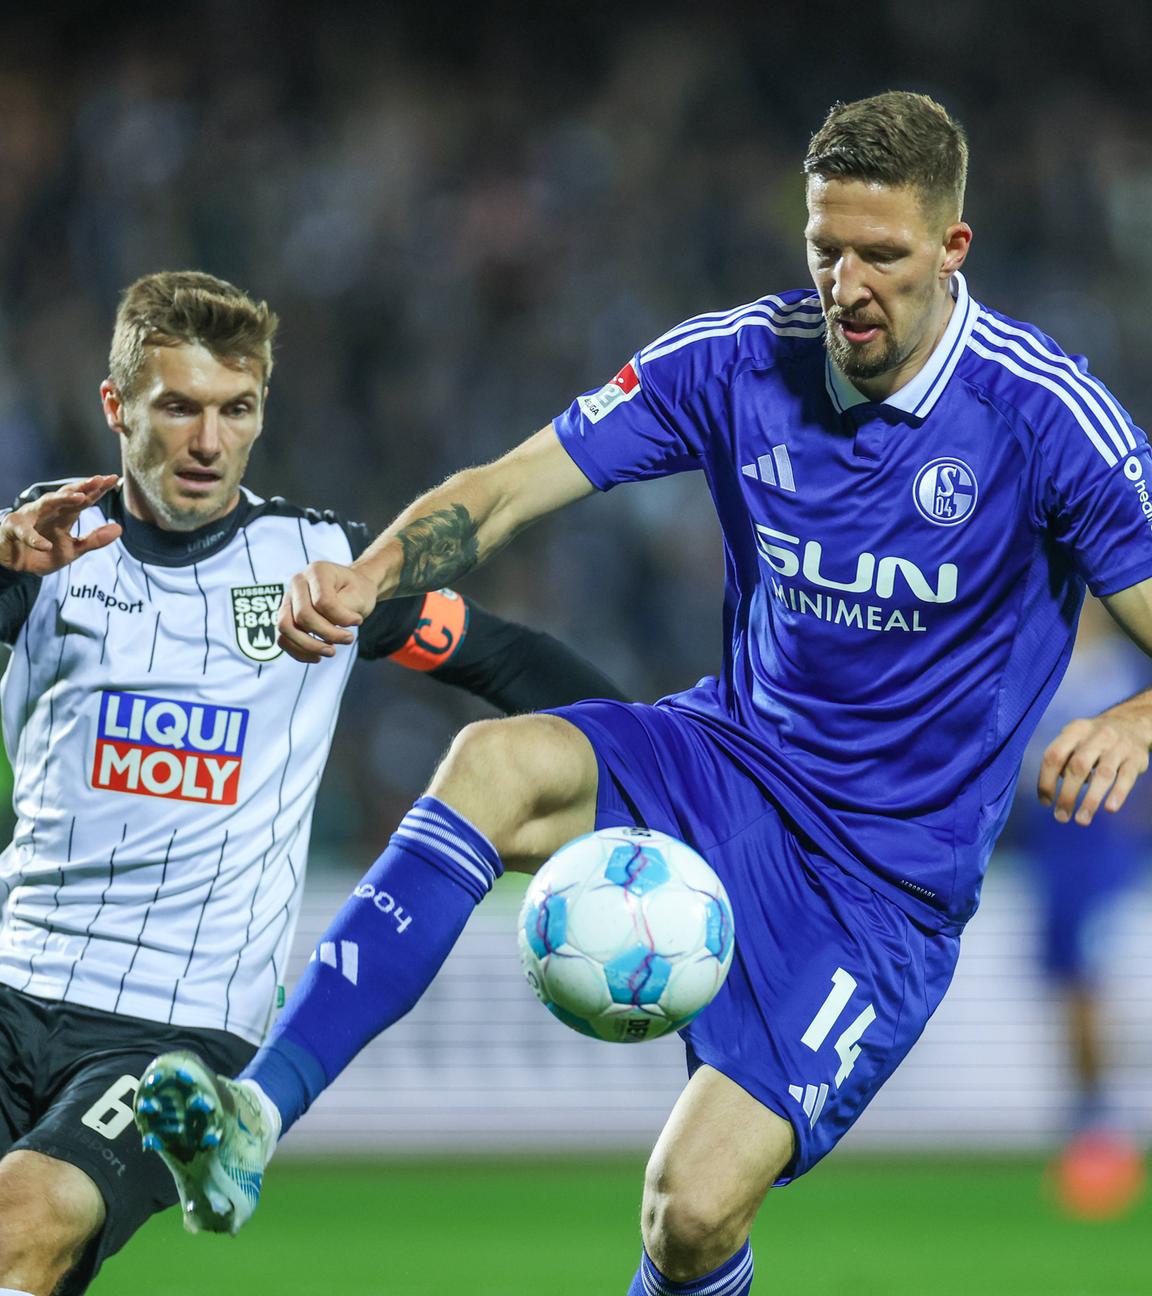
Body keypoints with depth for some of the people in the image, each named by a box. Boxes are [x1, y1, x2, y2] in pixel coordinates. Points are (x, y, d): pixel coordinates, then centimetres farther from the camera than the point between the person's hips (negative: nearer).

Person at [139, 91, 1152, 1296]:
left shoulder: (1050, 417, -14)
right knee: (497, 760, -30)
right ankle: (255, 1116, -37)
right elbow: (506, 488, -5)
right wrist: (370, 574, -26)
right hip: (732, 765, 3)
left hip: (886, 877, -3)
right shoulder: (736, 360, -4)